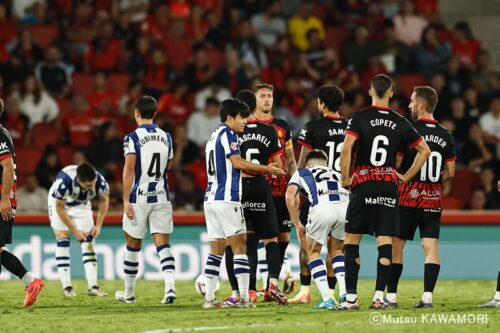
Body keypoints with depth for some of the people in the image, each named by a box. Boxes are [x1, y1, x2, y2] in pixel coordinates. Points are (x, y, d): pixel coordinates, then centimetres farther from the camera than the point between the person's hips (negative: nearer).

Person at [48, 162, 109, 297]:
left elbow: (104, 200, -6)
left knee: (88, 241, -7)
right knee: (63, 240, -13)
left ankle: (93, 286, -9)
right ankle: (66, 286, -9)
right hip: (59, 203, -3)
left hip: (81, 205, 3)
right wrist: (74, 231, -21)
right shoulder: (64, 181, -42)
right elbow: (60, 208, -25)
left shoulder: (100, 182, -32)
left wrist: (98, 225, -9)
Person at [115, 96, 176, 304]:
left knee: (133, 245, 10)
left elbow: (129, 170, -14)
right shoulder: (166, 137, 8)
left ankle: (129, 293, 21)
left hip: (139, 198, -3)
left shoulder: (133, 138, -8)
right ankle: (170, 287, -20)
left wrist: (126, 200, -14)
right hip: (161, 197, 3)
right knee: (162, 243, -1)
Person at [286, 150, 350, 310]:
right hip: (346, 206, 3)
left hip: (322, 206, -3)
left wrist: (298, 225, 18)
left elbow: (290, 196, 13)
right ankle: (345, 294, 13)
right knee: (336, 250, 28)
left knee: (313, 252, 19)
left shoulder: (302, 172, 30)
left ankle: (327, 298, 8)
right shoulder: (337, 174, 39)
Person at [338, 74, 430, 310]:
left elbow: (346, 149, -16)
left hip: (362, 184, -2)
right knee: (385, 242, 1)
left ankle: (351, 297, 0)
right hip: (389, 185, 2)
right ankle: (379, 296, -5)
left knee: (351, 240, 4)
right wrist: (406, 177, 15)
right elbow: (425, 151, 11)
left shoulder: (359, 118, -3)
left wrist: (345, 179, -5)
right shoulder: (400, 123, 7)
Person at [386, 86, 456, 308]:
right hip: (434, 199, 4)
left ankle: (391, 296, 2)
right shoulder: (446, 136, 6)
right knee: (431, 246, 1)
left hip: (409, 197, -4)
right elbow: (450, 172, 10)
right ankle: (427, 296, -7)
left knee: (396, 246, 3)